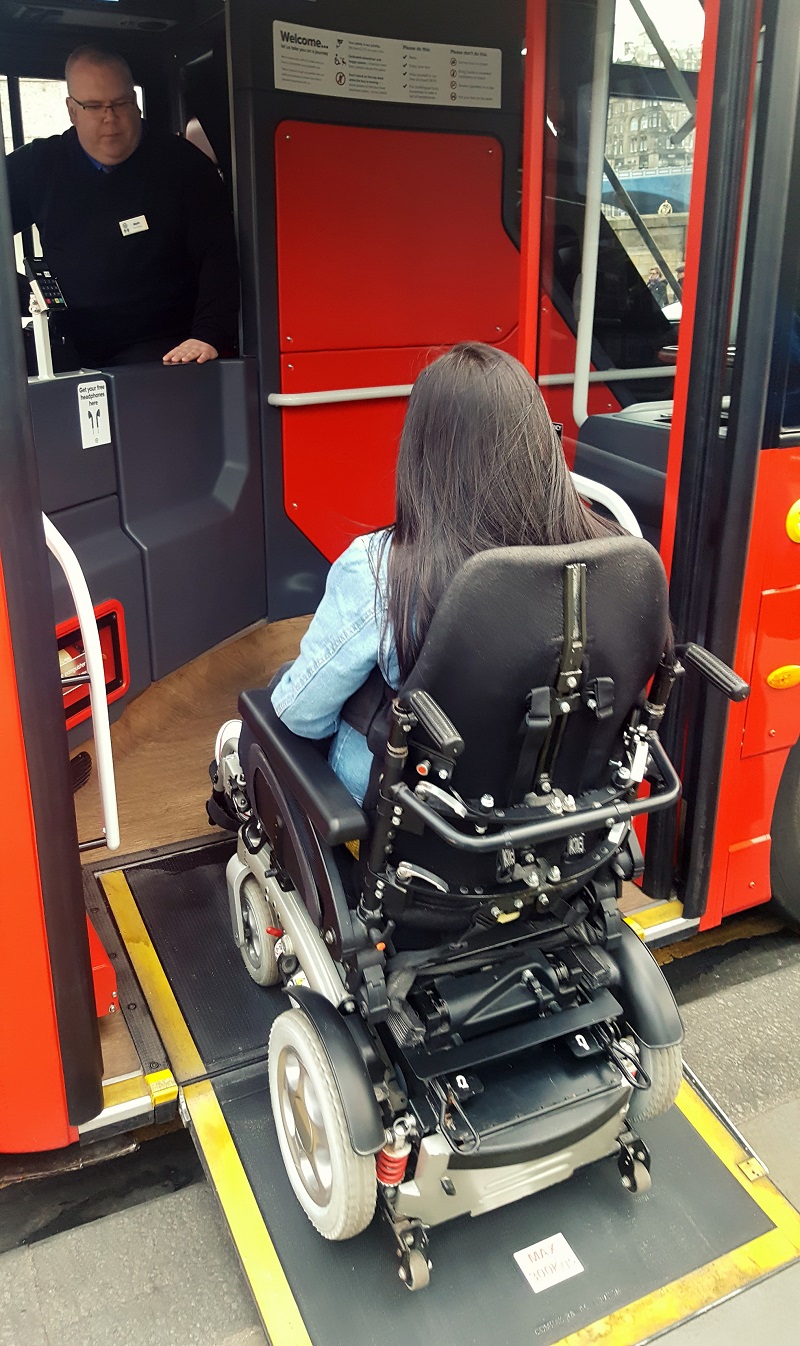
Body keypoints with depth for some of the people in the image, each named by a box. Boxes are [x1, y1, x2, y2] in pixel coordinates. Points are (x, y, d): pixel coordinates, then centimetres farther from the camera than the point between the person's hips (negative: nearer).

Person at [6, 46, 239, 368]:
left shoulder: (183, 164, 2)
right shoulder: (37, 166, 10)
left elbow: (218, 257, -6)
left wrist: (209, 336, -21)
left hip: (163, 348, -3)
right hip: (70, 348, 3)